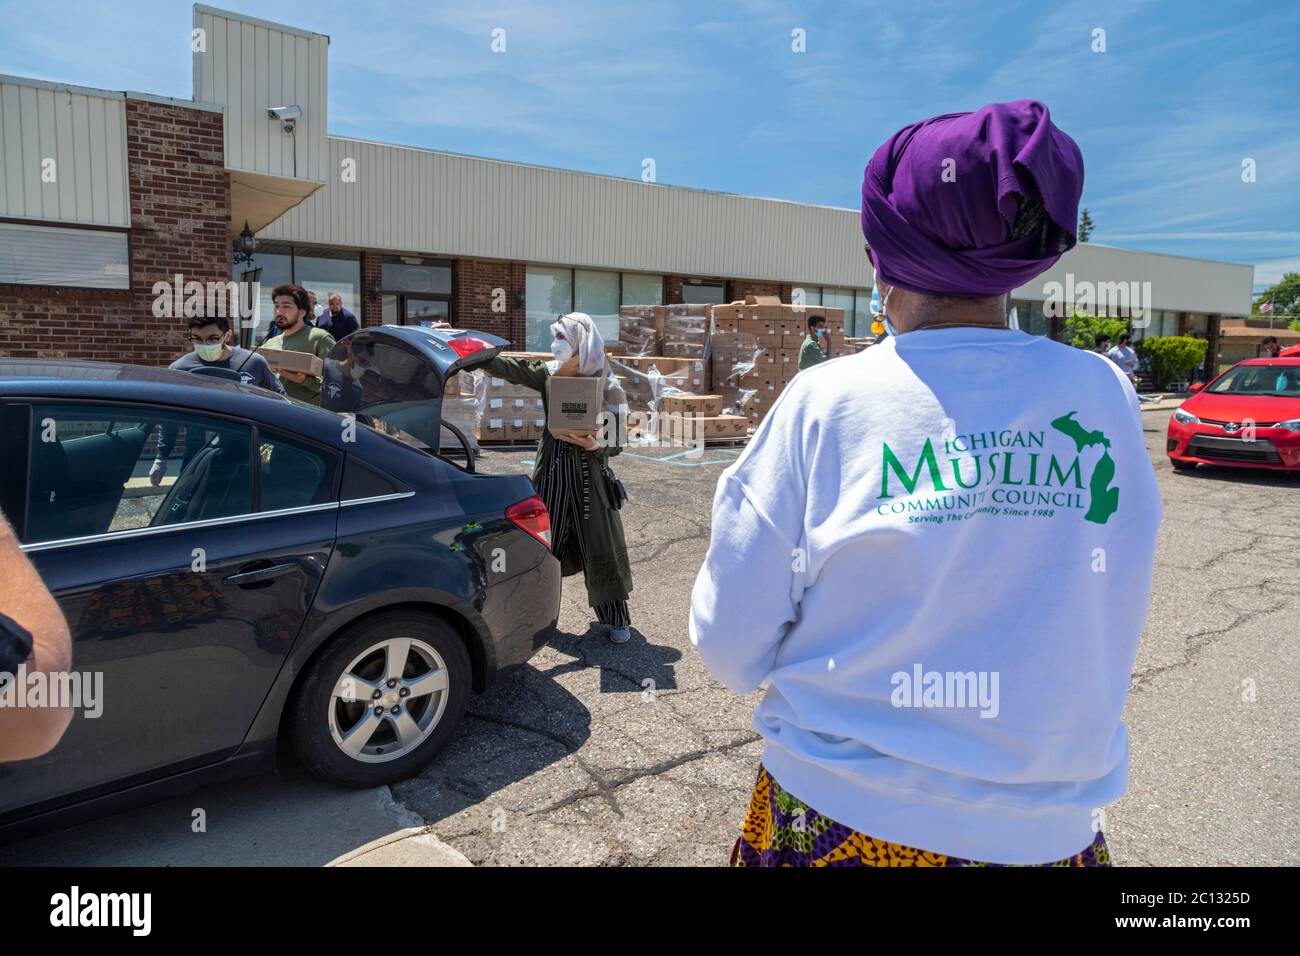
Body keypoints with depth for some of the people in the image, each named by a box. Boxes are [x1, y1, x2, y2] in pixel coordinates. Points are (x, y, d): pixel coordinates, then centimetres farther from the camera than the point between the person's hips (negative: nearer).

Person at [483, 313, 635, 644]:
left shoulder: (606, 386, -9)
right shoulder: (548, 374, 1)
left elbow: (616, 443, -7)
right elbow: (504, 366, -2)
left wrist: (593, 443, -27)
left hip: (589, 472, -3)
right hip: (552, 470, 3)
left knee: (601, 548, 2)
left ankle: (617, 618, 19)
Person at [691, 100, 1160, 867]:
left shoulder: (826, 404, -17)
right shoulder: (1107, 398, -8)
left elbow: (733, 650, -11)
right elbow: (1106, 639, 2)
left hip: (840, 815, -1)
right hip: (1047, 831, 2)